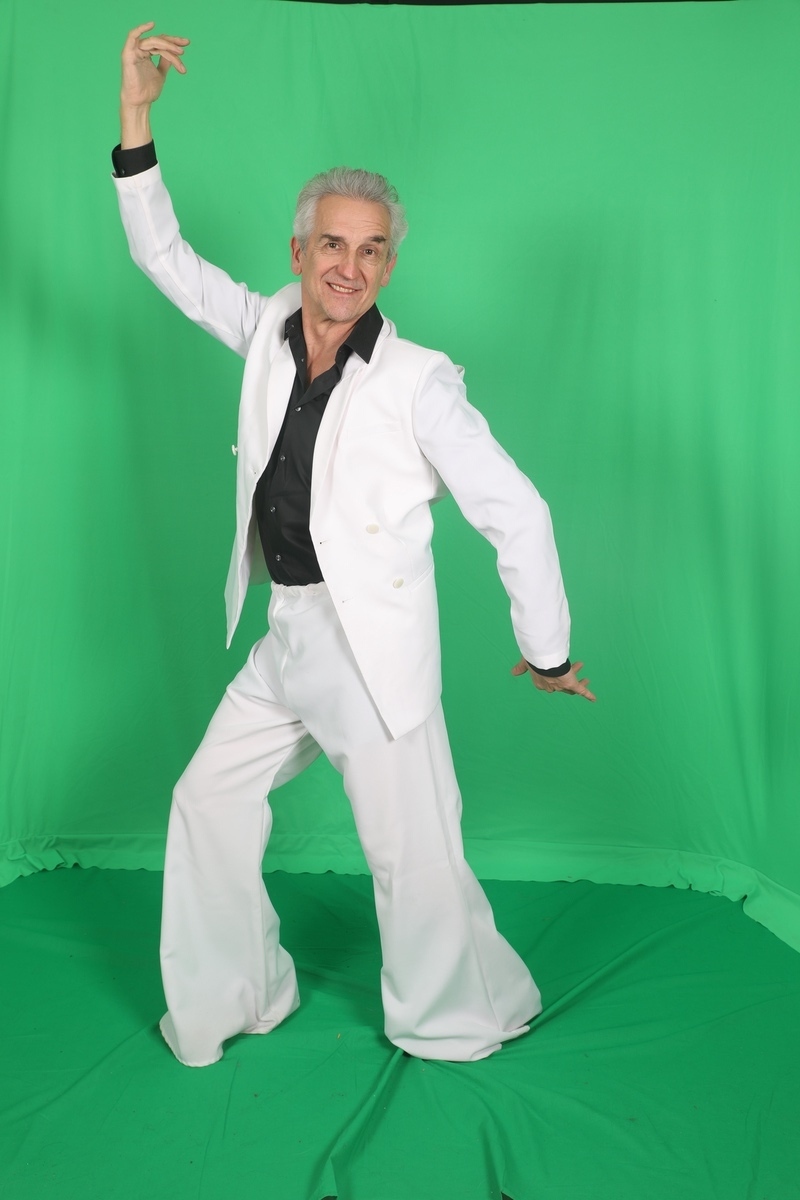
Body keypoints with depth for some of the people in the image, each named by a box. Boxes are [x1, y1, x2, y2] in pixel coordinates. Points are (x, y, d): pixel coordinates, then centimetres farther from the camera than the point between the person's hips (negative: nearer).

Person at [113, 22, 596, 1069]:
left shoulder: (418, 383, -16)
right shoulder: (268, 329, 2)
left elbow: (516, 514, -13)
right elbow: (164, 256, 12)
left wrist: (547, 650, -8)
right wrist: (136, 119, 3)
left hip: (372, 647, -6)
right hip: (285, 637, 7)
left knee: (412, 853, 2)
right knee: (209, 801, 13)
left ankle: (465, 1019, 31)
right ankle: (234, 1003, 34)